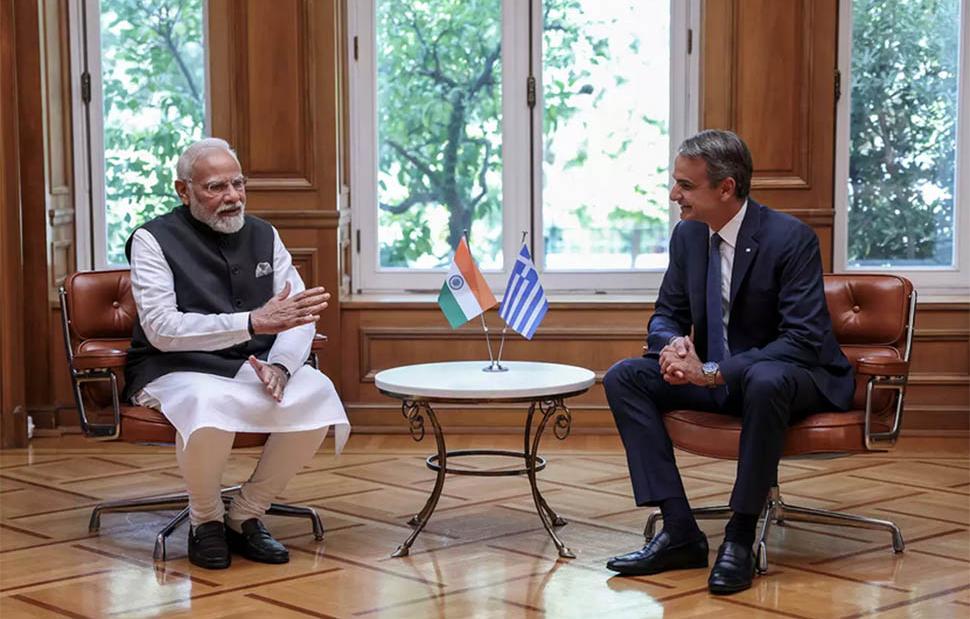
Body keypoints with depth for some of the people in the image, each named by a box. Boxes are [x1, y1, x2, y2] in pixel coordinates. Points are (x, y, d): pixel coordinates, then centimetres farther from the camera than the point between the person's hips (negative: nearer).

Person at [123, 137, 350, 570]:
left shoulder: (263, 235, 9)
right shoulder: (154, 239, -7)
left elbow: (299, 314, 4)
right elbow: (162, 329, -19)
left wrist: (280, 365, -19)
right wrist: (254, 322, -30)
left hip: (254, 368, 5)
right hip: (177, 370, -5)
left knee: (318, 395, -24)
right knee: (208, 405, -39)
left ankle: (245, 516, -5)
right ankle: (205, 521, -8)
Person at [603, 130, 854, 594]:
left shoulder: (790, 238, -20)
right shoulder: (687, 235, 0)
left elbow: (804, 340, -25)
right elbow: (666, 315, 10)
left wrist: (714, 372, -32)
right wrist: (673, 344, -17)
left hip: (795, 377, -7)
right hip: (715, 376, 7)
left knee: (765, 381, -41)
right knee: (623, 377, -13)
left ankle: (739, 539, -27)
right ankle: (679, 533, -17)